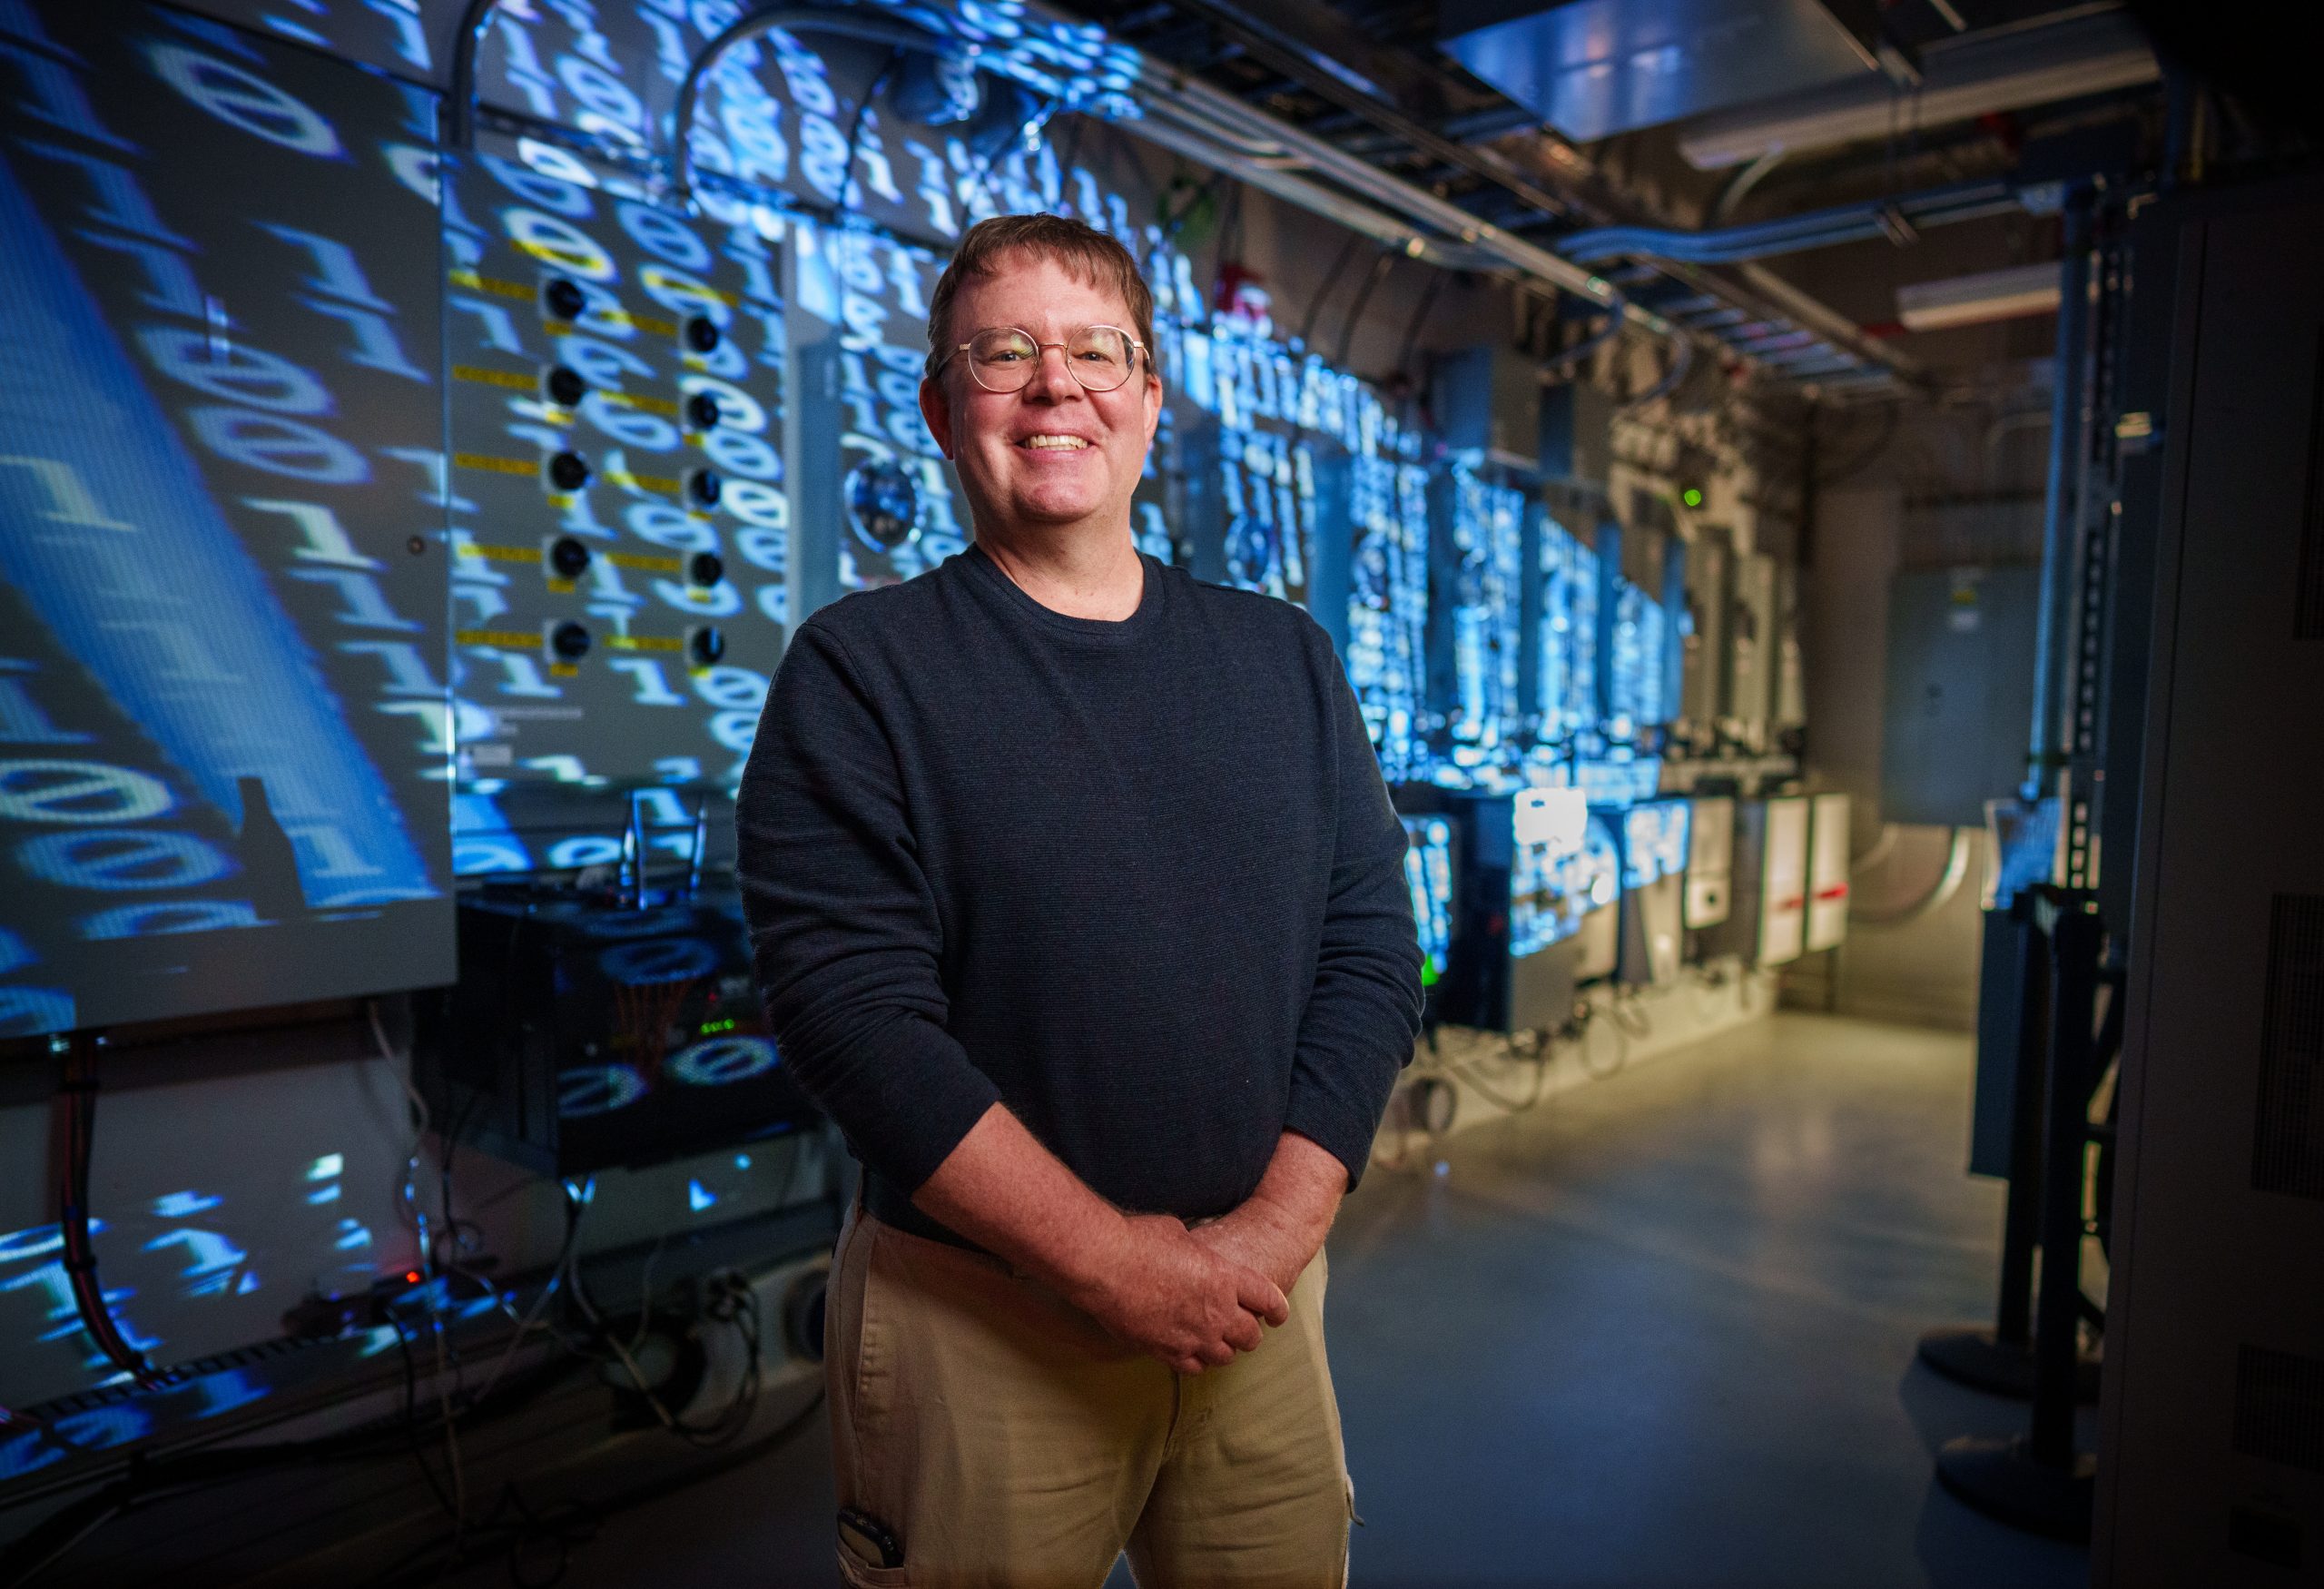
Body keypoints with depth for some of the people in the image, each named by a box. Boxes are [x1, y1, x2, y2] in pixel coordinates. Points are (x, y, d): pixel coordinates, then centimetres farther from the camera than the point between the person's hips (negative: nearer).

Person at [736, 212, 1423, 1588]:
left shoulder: (1283, 657, 5)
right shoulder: (860, 671, -7)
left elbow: (1372, 954, 0)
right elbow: (854, 1008, -16)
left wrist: (1277, 1228, -11)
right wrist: (1112, 1259, -18)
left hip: (1258, 1300, 4)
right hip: (979, 1317, -3)